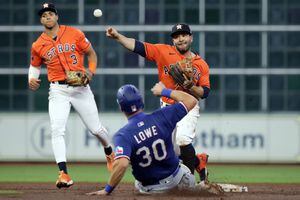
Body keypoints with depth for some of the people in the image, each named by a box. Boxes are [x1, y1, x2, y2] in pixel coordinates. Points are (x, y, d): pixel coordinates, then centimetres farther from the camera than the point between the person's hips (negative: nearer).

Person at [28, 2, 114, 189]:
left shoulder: (74, 34, -2)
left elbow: (91, 53, 7)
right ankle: (64, 174, -23)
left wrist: (91, 71, -10)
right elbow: (35, 65, 17)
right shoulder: (38, 45, 2)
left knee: (96, 128, 7)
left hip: (81, 88, 0)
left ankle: (109, 151, 41)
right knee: (57, 130, -18)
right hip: (58, 91, 0)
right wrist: (32, 80, -4)